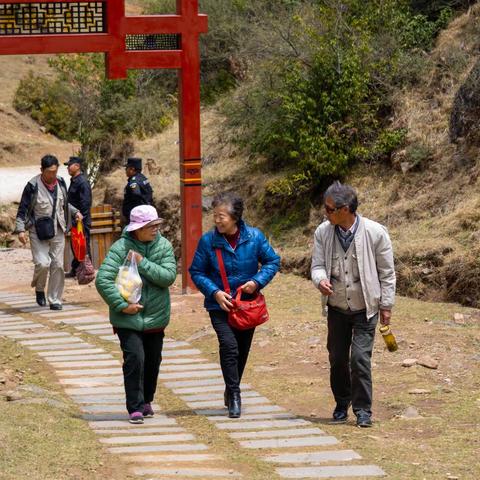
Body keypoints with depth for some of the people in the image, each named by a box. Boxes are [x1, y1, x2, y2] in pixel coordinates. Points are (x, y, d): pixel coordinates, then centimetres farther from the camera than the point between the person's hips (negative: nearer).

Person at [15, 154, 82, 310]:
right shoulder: (33, 186, -10)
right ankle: (39, 289, 13)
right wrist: (20, 229, -15)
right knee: (43, 263, -17)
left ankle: (55, 300, 11)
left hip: (58, 232, 5)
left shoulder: (60, 183, 5)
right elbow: (22, 209, -6)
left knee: (58, 265, 3)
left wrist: (75, 212, 8)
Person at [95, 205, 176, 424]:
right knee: (134, 359, -14)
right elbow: (103, 280, -19)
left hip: (156, 316, 4)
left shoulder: (163, 246, -3)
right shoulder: (120, 248, -14)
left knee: (153, 361, 15)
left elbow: (169, 276, -14)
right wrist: (122, 305, -20)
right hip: (128, 318, -4)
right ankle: (135, 408, -6)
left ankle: (146, 401, 35)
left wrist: (143, 263, -22)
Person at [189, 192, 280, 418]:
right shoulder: (208, 240, -11)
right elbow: (197, 272, -3)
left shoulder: (254, 237, -8)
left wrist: (257, 281, -14)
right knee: (229, 345, -21)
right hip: (220, 305, -2)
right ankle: (234, 395, -13)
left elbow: (272, 261, 2)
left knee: (242, 349, 14)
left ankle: (232, 391, 35)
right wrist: (215, 292, -17)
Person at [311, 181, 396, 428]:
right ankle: (342, 405, 29)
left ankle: (363, 411, 1)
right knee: (337, 358, 10)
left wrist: (386, 306, -4)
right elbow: (317, 264, -1)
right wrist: (320, 280, -25)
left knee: (360, 358, -11)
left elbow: (387, 273, -5)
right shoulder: (323, 232, -6)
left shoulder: (375, 233, -14)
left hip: (365, 309, -3)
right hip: (337, 308, 4)